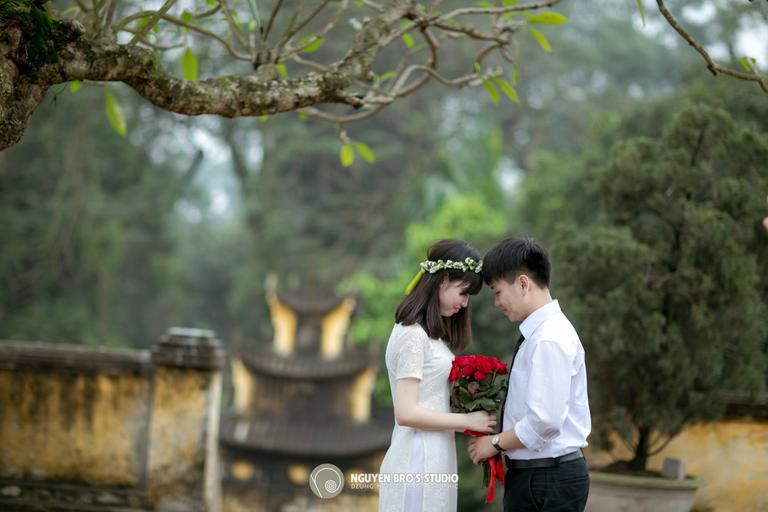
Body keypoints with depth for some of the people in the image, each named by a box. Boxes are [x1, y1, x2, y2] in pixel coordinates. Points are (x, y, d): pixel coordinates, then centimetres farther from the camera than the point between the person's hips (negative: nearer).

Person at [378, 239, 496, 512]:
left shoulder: (431, 333, 16)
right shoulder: (412, 335, -13)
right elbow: (406, 413, -19)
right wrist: (467, 421, -13)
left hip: (434, 459, 9)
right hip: (418, 461, -9)